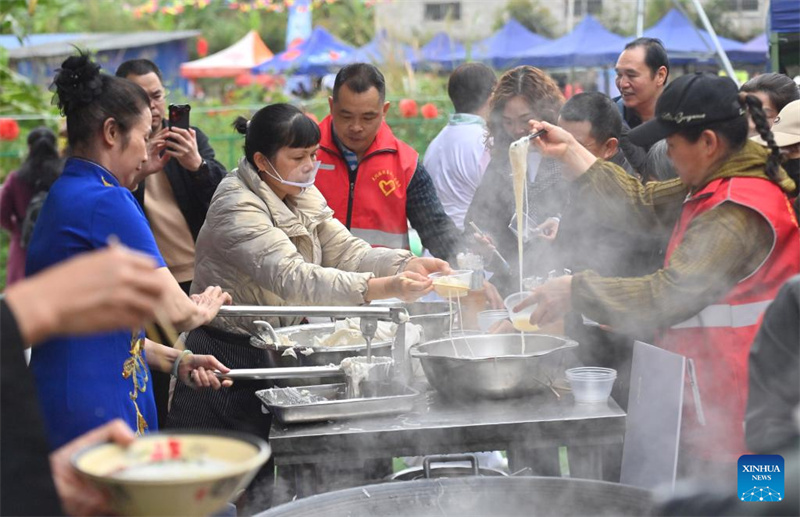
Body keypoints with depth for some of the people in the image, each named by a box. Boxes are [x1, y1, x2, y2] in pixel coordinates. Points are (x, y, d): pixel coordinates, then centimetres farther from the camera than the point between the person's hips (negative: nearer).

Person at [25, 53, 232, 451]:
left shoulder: (62, 195, 14)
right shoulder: (108, 201, -15)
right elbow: (174, 311, -18)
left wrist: (174, 360, 12)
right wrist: (206, 308, 5)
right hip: (95, 406, -9)